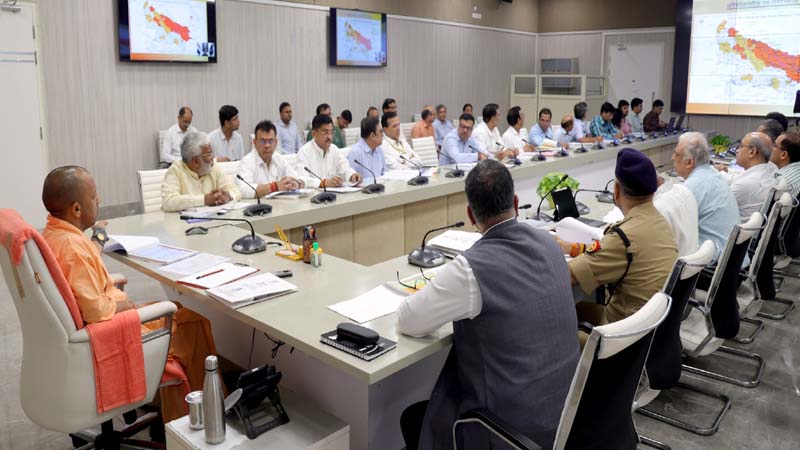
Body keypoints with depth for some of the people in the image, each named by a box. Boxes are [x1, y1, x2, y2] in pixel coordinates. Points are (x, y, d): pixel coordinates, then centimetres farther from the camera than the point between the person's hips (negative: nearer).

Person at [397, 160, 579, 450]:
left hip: (517, 423, -7)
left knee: (412, 418, 18)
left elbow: (408, 322, -12)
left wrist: (433, 295, 8)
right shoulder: (547, 243, -3)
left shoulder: (472, 267, -25)